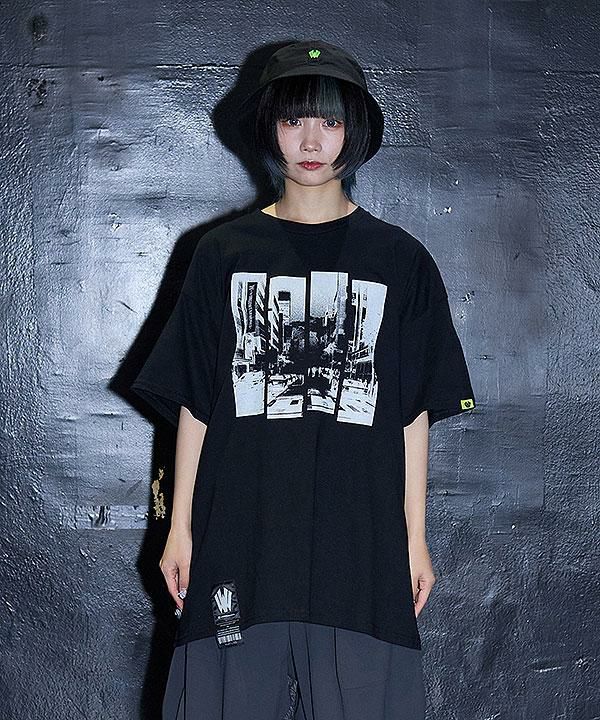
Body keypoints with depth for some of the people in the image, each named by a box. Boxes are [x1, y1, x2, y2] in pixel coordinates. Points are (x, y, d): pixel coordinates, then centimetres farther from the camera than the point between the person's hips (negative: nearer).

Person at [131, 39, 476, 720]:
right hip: (241, 531, 0)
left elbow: (413, 413, 6)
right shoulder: (224, 252, 7)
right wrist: (180, 527, 4)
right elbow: (193, 403, 7)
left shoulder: (400, 260, 6)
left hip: (361, 537, 0)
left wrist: (415, 537, 4)